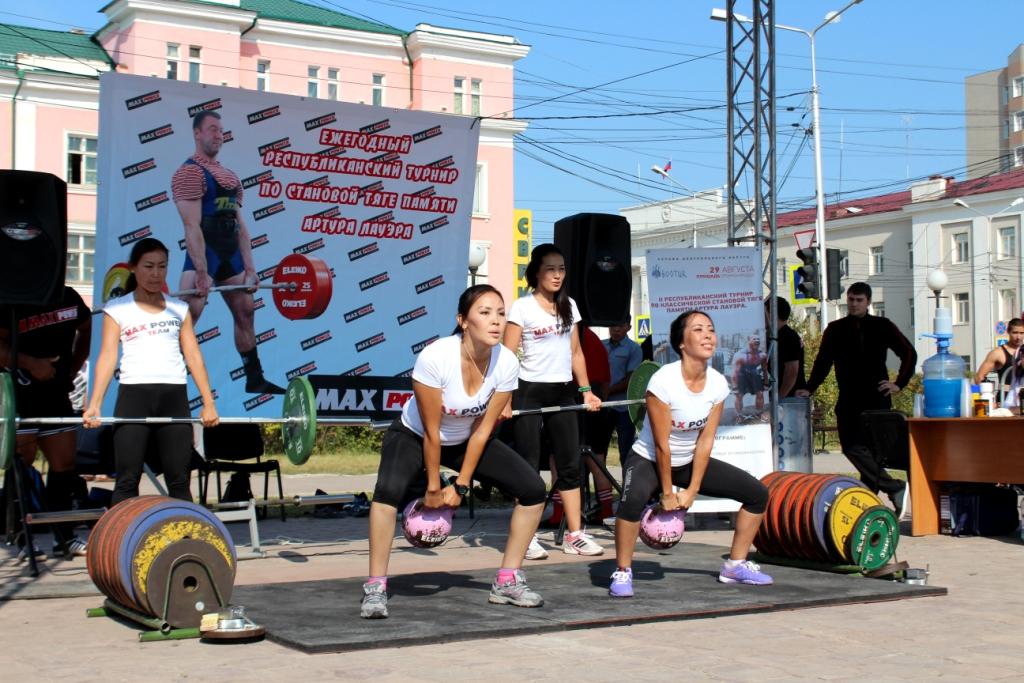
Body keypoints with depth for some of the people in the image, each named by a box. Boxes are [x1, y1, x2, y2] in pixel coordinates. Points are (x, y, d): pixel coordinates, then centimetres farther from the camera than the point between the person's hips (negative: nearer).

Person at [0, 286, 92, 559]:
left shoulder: (69, 297, 7)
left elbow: (85, 329, 23)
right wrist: (31, 364, -26)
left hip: (57, 392, 6)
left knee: (65, 463, 7)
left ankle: (64, 538, 15)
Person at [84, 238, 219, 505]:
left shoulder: (179, 309, 15)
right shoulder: (117, 309, 7)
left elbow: (193, 356, 10)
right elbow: (107, 356, -2)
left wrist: (208, 403, 1)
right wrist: (94, 405, -13)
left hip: (174, 397, 2)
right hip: (133, 395, -2)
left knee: (179, 482, 2)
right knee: (127, 482, -3)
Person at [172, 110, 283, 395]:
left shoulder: (230, 177, 16)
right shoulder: (189, 173, -9)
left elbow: (240, 225, 14)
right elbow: (192, 226, -18)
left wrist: (249, 267, 7)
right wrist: (201, 272, -24)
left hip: (231, 254, 8)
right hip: (204, 252, -8)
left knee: (245, 313, 13)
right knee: (188, 316, -16)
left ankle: (255, 380, 24)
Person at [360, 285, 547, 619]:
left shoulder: (507, 363, -22)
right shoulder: (434, 357, -33)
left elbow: (482, 430, -12)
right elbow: (431, 432, -24)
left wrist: (460, 486, -9)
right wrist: (433, 489, -16)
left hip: (466, 440, 5)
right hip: (414, 436, -5)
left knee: (533, 489, -7)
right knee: (389, 489, -34)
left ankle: (507, 582, 7)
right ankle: (375, 588, -20)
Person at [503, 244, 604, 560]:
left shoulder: (569, 306, 11)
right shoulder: (522, 307, -6)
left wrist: (586, 390, 10)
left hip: (563, 393, 5)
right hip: (530, 392, -5)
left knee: (570, 465, 5)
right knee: (529, 467, -2)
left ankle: (575, 535, 11)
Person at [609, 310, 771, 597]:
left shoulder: (718, 383, -10)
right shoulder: (664, 381, -27)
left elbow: (705, 441, -7)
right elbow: (662, 445, -21)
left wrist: (691, 491, -8)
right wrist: (667, 494, -15)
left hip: (690, 462, 7)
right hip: (648, 460, -6)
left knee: (757, 493, 1)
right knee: (633, 499, -39)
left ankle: (735, 566, 15)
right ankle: (622, 572, -20)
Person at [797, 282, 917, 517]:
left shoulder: (882, 326, 7)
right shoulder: (835, 329, 11)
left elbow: (909, 353, 9)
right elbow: (823, 362, 13)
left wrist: (899, 384, 2)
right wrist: (809, 389, 3)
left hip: (877, 399, -2)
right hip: (849, 402, 2)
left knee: (873, 450, -8)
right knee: (853, 447, -9)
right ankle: (895, 488, -4)